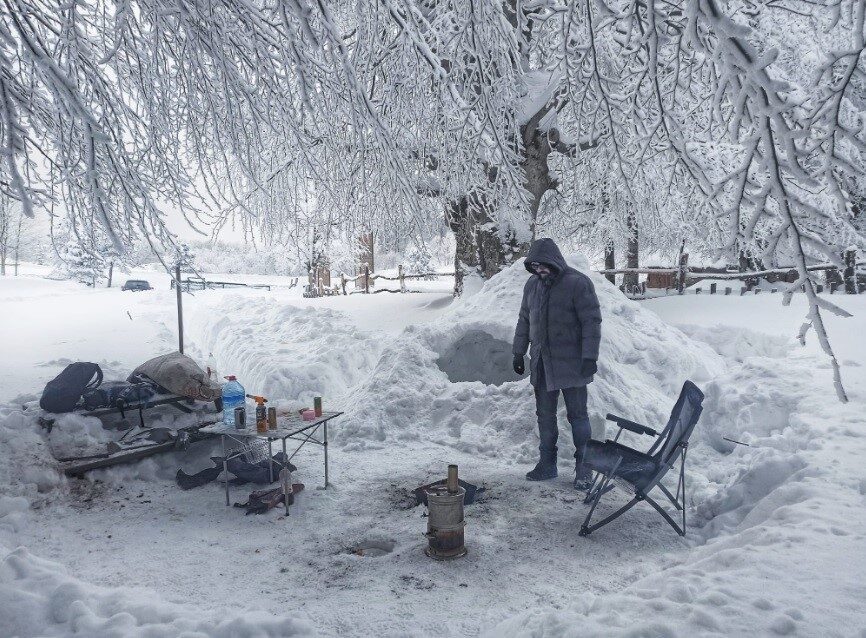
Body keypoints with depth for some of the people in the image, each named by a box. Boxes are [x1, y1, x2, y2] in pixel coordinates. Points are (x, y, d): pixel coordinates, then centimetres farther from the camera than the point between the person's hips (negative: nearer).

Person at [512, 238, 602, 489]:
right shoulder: (532, 285, 8)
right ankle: (547, 464, 23)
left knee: (577, 415, 3)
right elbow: (524, 321, 17)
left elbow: (592, 321, -13)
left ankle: (583, 467, 13)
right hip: (541, 364, 6)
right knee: (545, 416, 12)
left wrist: (590, 357, -17)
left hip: (571, 364, -6)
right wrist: (518, 352, 15)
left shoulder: (578, 283, -11)